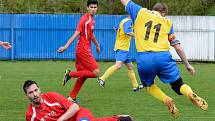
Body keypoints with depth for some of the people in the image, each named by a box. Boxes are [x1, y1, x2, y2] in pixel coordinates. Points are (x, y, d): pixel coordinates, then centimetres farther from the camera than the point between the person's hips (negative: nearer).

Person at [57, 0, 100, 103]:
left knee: (83, 75, 10)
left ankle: (72, 97, 13)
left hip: (85, 50, 9)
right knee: (95, 72, -12)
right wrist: (66, 46, -27)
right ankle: (70, 74, -9)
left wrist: (97, 45, 45)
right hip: (83, 51, -9)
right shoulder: (85, 19, -14)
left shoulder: (91, 19, 14)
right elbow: (76, 34, -20)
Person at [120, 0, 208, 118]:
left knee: (149, 85, 25)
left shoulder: (140, 12, 14)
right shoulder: (167, 22, 18)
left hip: (144, 59, 0)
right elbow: (178, 47, 17)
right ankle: (191, 94, -24)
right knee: (178, 85, 11)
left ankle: (167, 100, -3)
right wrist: (188, 65, 24)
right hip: (163, 57, 0)